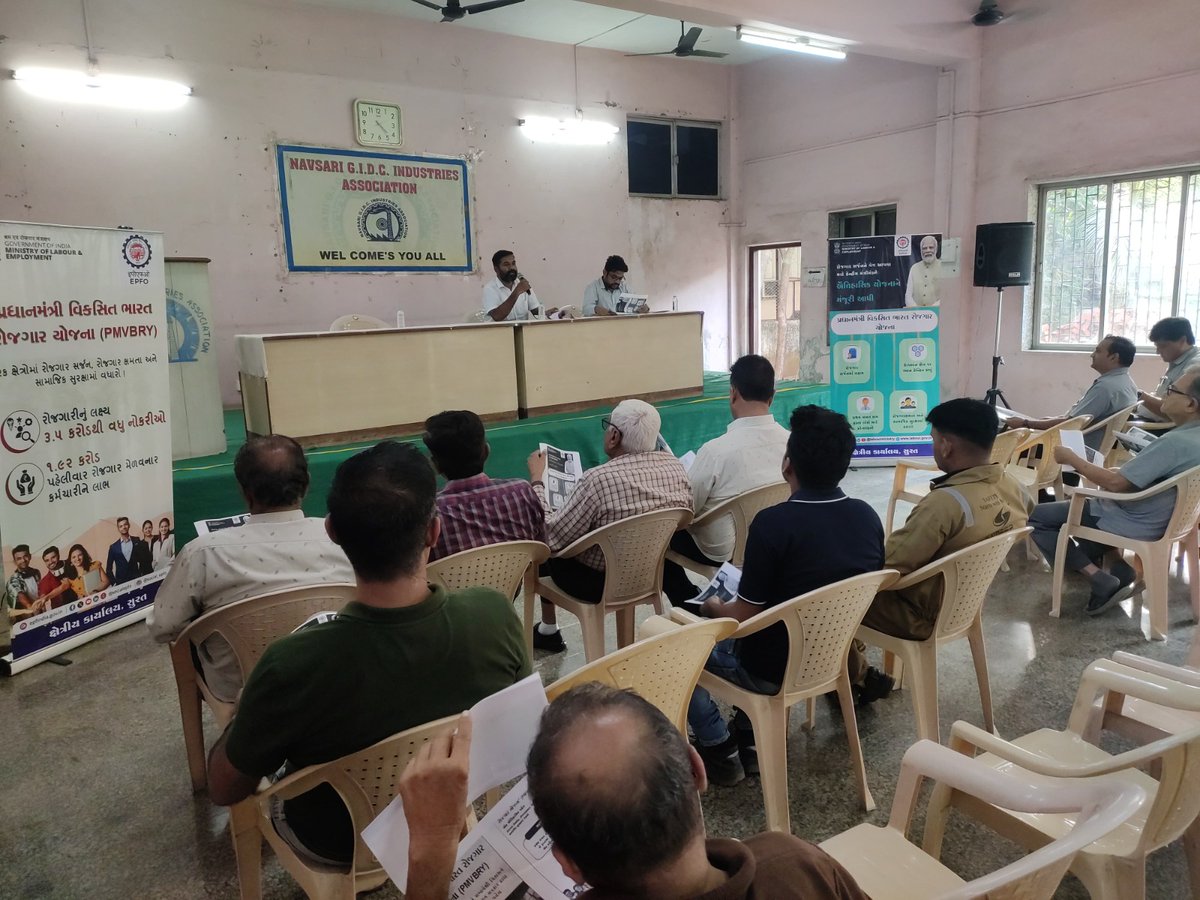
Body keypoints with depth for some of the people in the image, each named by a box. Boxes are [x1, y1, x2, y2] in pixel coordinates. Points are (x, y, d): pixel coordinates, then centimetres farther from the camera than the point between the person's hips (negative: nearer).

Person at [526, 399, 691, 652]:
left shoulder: (599, 479, -30)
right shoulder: (675, 466, -11)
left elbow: (549, 537, -22)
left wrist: (537, 480, -11)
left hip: (598, 583, -6)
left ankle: (548, 631, 36)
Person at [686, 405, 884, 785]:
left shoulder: (774, 523, -27)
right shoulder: (868, 517, -7)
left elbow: (744, 619, -20)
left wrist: (714, 608, 3)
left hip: (773, 669, -6)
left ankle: (719, 749, 17)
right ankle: (749, 738, 29)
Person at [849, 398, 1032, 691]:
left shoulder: (945, 503, -34)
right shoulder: (1013, 487, -9)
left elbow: (888, 563, -28)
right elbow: (1028, 508, 17)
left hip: (925, 616, -8)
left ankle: (861, 678, 22)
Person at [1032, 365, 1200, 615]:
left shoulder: (1176, 443, -31)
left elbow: (1116, 484, -28)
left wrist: (1072, 459, -17)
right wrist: (1120, 471, 7)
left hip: (1133, 524, -10)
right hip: (1154, 518, 10)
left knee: (1036, 517, -7)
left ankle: (1100, 579, -10)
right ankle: (1119, 566, 20)